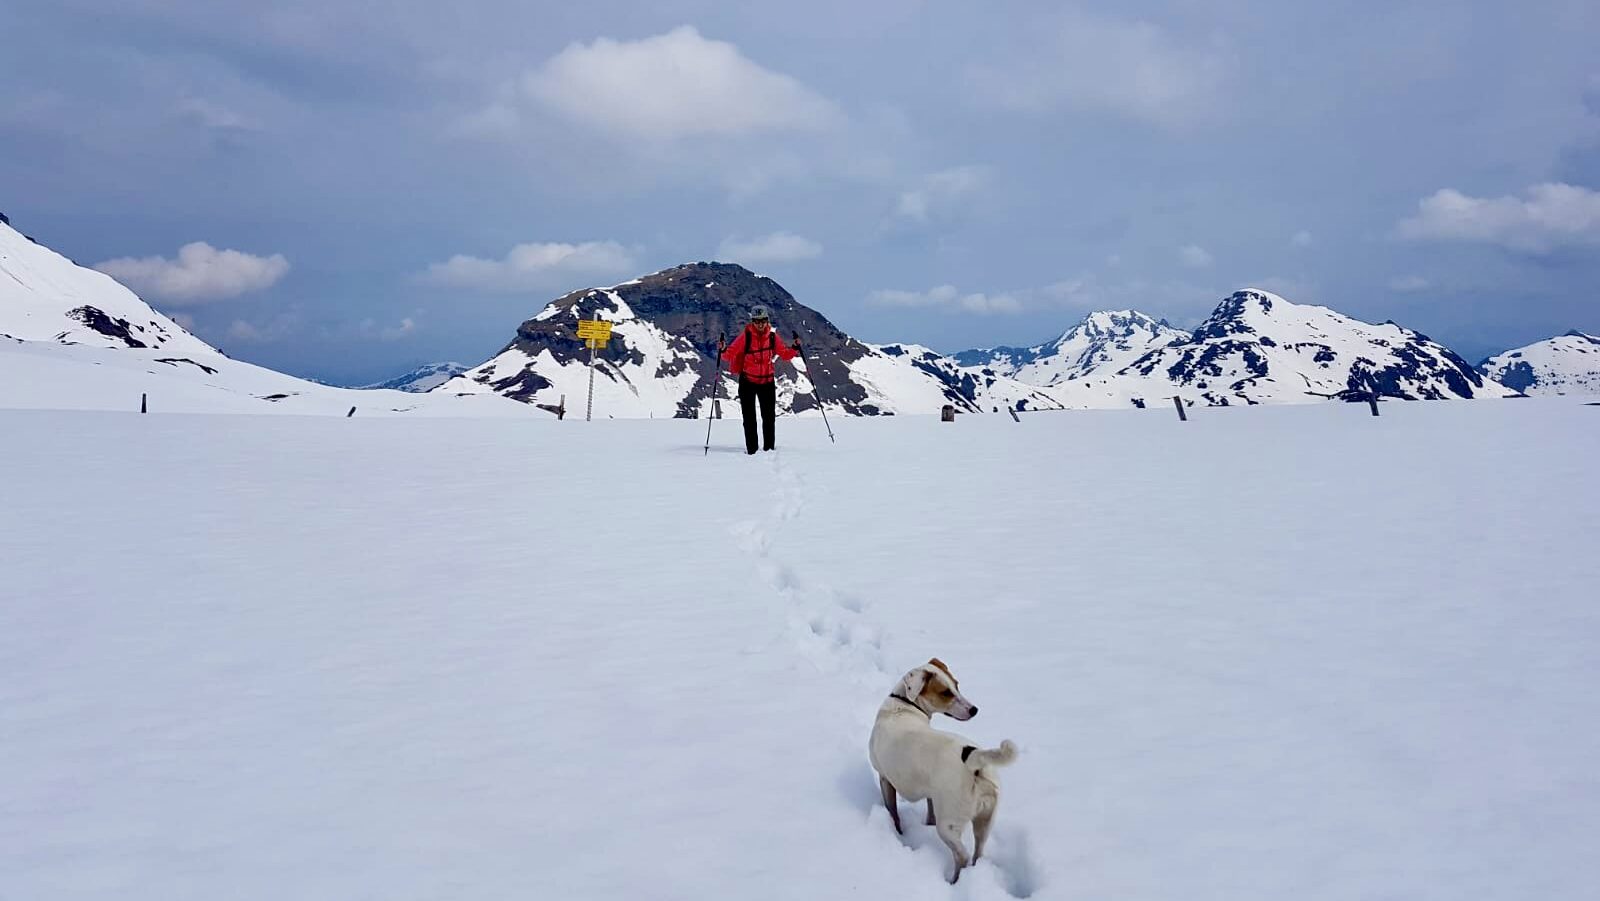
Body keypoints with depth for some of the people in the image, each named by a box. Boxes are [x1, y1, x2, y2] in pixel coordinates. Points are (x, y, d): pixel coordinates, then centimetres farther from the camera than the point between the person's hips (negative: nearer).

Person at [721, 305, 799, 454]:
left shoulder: (772, 336, -3)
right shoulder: (746, 336, -12)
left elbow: (784, 353, 6)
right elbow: (730, 353, -14)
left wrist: (795, 349, -11)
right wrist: (723, 351, -34)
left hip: (767, 381, 2)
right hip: (747, 381, -2)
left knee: (769, 417, 7)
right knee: (749, 418, 3)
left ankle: (769, 448, 18)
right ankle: (751, 449, 11)